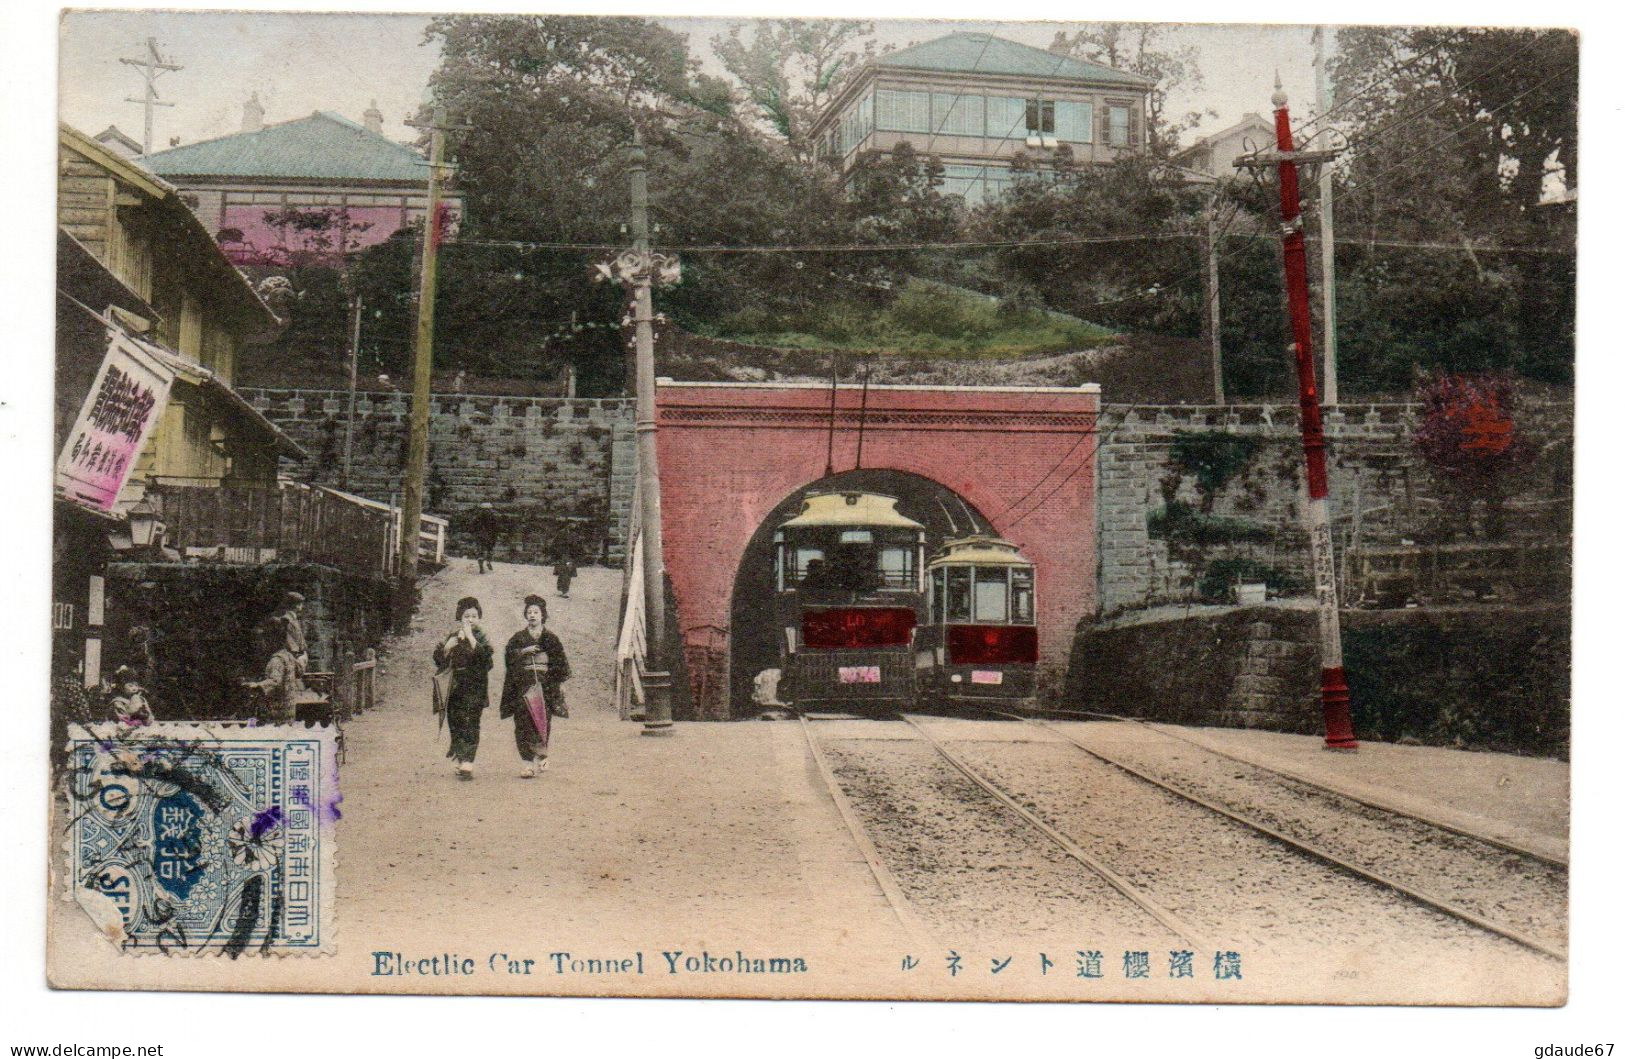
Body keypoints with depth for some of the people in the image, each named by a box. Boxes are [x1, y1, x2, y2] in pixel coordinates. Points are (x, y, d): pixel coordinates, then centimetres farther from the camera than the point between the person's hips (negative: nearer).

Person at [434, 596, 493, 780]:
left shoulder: (481, 637, -1)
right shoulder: (453, 636, 13)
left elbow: (484, 654, -20)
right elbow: (439, 660, 10)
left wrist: (470, 636, -19)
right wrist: (448, 646, -7)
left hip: (474, 687, -5)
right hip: (455, 687, 5)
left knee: (470, 723, -13)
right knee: (455, 722, 7)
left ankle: (467, 763, -20)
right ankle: (461, 760, 19)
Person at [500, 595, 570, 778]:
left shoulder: (550, 637, 9)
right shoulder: (519, 637, 13)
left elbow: (560, 661, 10)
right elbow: (508, 656, 5)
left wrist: (560, 683, 4)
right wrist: (523, 651, -11)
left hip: (545, 683, -1)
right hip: (522, 685, 1)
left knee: (543, 721, -4)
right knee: (523, 722, -8)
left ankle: (541, 755, 16)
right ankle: (528, 762, -9)